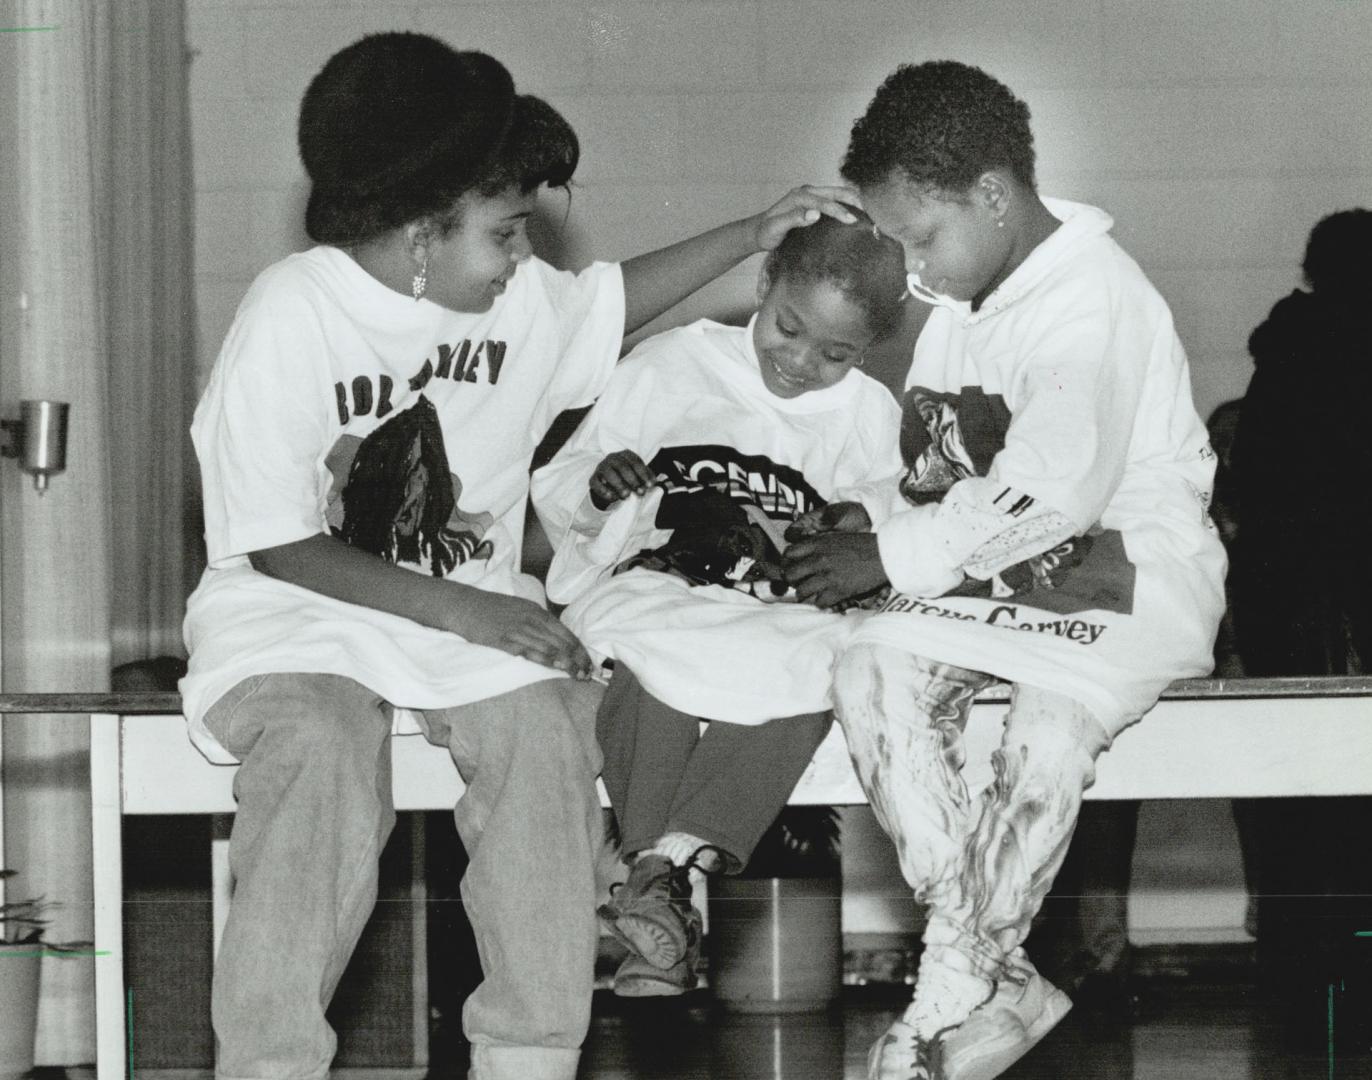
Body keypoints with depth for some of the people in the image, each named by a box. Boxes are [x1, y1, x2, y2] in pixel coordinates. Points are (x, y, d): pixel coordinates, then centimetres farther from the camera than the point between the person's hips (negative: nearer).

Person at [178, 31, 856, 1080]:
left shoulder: (521, 301, 5)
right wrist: (458, 610, -20)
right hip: (297, 615, -5)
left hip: (467, 610, 5)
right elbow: (275, 546, -15)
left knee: (546, 725, -27)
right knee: (321, 747, -37)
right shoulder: (290, 316, -14)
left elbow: (615, 299, 30)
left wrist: (754, 234, 19)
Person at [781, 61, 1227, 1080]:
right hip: (995, 572, 8)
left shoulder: (1093, 301, -18)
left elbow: (1054, 491, -25)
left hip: (1128, 567, -8)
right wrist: (877, 527, -2)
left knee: (1048, 728, -33)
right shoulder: (960, 304, 11)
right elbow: (934, 469, 19)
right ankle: (996, 988, -21)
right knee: (873, 672, -18)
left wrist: (895, 554, -19)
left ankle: (956, 989, -14)